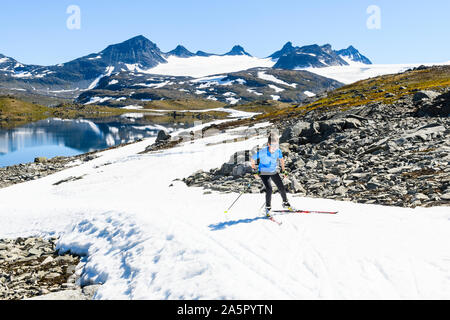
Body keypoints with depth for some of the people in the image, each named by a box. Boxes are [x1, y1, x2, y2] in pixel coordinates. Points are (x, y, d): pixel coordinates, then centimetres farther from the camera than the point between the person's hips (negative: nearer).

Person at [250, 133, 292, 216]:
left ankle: (285, 203, 29)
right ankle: (268, 208, -1)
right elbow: (252, 159, -13)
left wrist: (283, 170, 10)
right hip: (264, 173, -4)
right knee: (269, 189, -19)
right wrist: (255, 171, -12)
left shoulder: (278, 151, -13)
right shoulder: (262, 152, -26)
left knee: (282, 188, 4)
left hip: (274, 172, 4)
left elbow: (281, 159, 10)